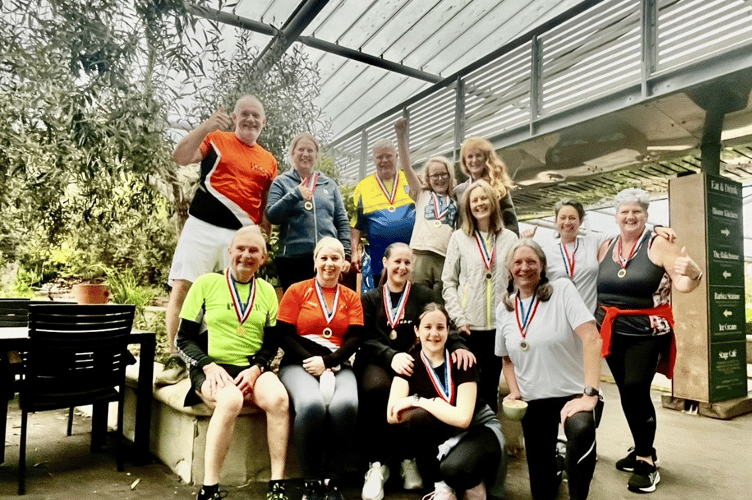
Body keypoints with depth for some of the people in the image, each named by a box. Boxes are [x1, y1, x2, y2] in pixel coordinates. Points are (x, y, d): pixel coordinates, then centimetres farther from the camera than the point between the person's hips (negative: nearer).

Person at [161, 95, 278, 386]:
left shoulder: (269, 161, 15)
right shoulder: (216, 139, 8)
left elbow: (268, 206, 19)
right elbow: (180, 158, -6)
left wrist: (264, 235, 7)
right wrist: (206, 126, -16)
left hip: (242, 234, 2)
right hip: (203, 226, -2)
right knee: (182, 287, -8)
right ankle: (176, 360, 1)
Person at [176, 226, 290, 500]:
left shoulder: (267, 291, 13)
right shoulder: (206, 283, 4)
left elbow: (272, 342, 11)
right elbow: (184, 338, 3)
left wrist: (256, 368, -9)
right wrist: (209, 366, -14)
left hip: (253, 369, 3)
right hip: (213, 369, -2)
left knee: (278, 397, -29)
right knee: (231, 399, -35)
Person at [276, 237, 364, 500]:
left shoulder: (351, 298, 15)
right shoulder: (297, 291, 11)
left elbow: (355, 339, 5)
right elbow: (284, 335, 3)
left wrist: (326, 362, -12)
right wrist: (311, 363, -11)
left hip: (338, 365, 1)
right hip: (299, 363, -1)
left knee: (346, 405, -32)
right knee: (311, 405, -33)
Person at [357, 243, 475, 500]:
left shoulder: (425, 295, 14)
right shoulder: (370, 299, 14)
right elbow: (367, 339, 2)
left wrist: (457, 345, -23)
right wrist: (391, 356, -19)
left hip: (414, 361, 0)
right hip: (378, 361, 0)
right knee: (375, 388, -34)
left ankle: (408, 459, -8)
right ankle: (377, 464, -17)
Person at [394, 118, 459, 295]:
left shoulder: (456, 202, 22)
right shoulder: (422, 195, 18)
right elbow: (406, 166, 9)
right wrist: (401, 136, 2)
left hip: (447, 259, 2)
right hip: (421, 255, -2)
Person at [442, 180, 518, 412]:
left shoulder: (509, 238, 8)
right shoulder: (459, 238, 5)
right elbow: (449, 282, 1)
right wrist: (458, 318, -7)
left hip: (499, 324, 1)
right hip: (469, 326, -1)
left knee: (491, 384, 11)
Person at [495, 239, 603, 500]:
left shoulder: (562, 289, -10)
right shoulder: (503, 310, 4)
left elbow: (591, 338, -20)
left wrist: (589, 394, -27)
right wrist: (514, 391, -1)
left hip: (572, 393, -4)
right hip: (533, 400, 4)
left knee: (581, 430, -37)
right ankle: (555, 459, 37)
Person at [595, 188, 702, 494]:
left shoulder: (659, 245, -6)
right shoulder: (606, 248, 7)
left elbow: (682, 283, -15)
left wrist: (693, 273, -34)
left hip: (647, 331, -4)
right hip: (611, 331, 5)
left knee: (636, 390, -10)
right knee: (627, 393, 12)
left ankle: (647, 461, 8)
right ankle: (643, 450, 30)